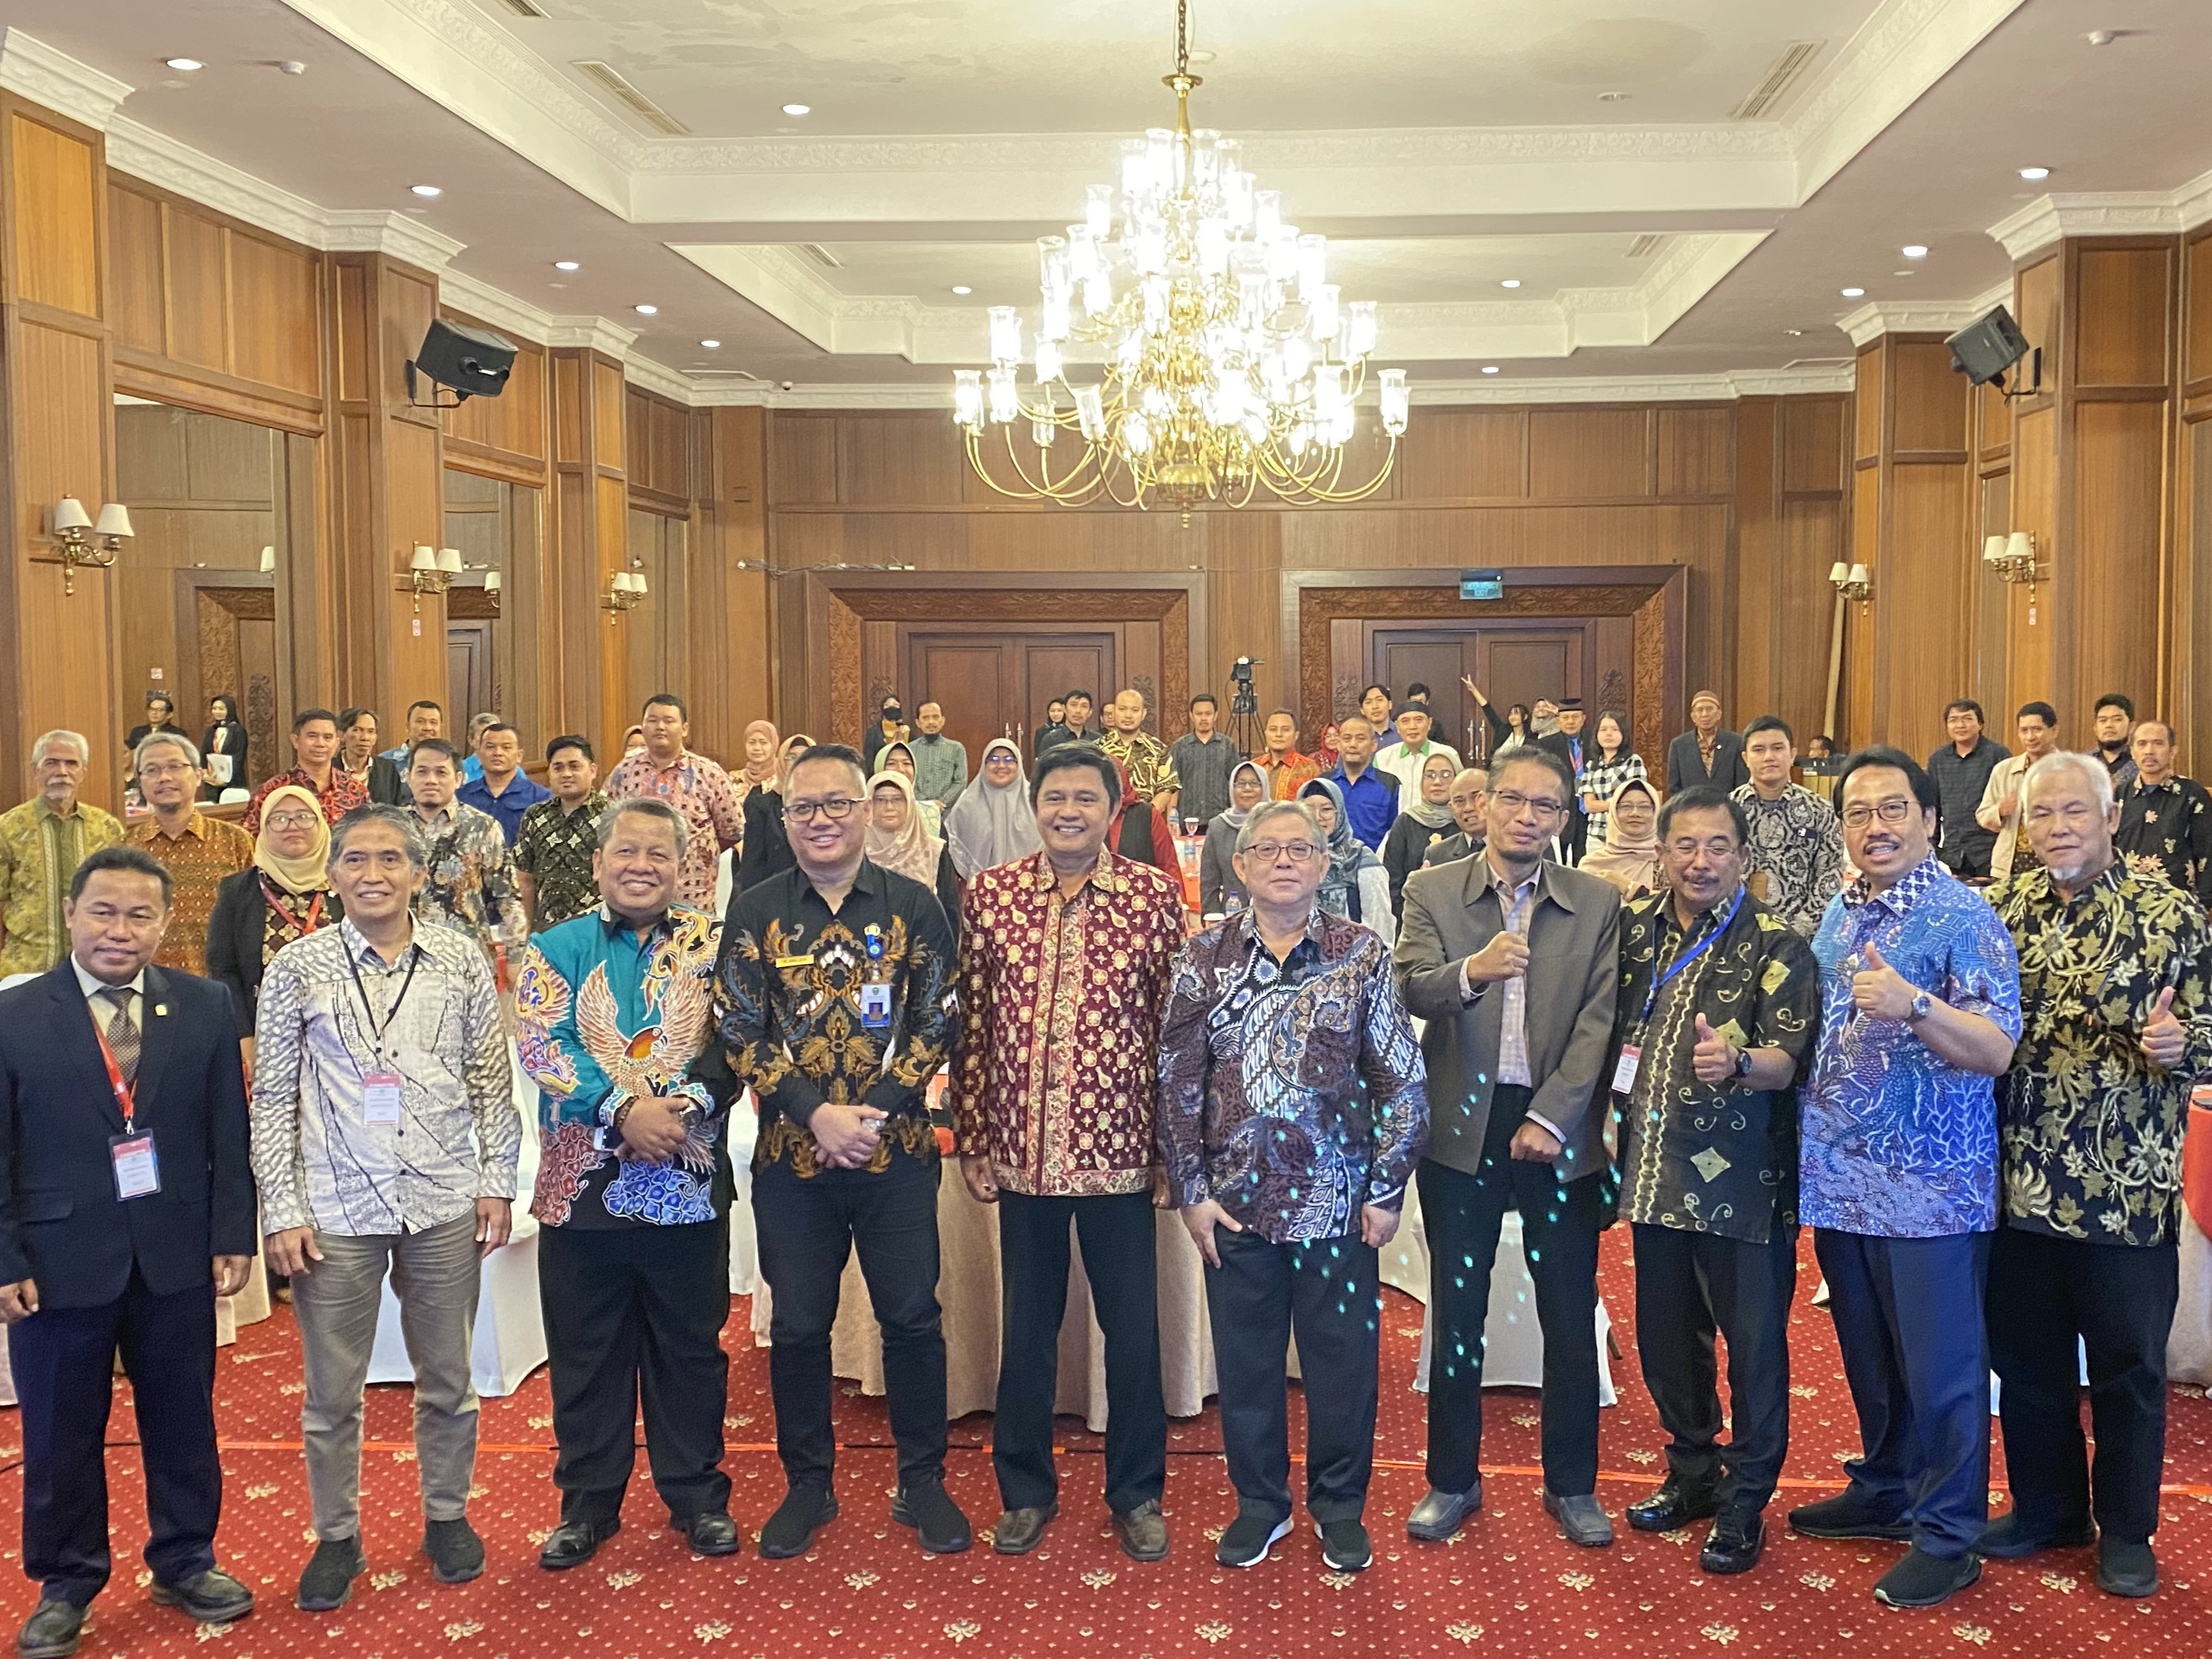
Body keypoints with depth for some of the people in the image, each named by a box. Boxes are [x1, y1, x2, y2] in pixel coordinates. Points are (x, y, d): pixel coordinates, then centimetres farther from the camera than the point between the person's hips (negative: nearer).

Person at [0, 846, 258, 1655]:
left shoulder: (205, 1008, 1)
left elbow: (229, 1134, 3)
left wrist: (231, 1237, -1)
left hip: (177, 1258, 2)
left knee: (183, 1421, 13)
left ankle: (185, 1563, 32)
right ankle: (66, 1584, 30)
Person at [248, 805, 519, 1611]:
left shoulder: (463, 962, 1)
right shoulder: (297, 968, -2)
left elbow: (492, 1081, 7)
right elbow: (273, 1098, 0)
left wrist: (496, 1182, 3)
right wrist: (281, 1211, -4)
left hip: (443, 1203, 1)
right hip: (334, 1209, -1)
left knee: (447, 1379, 13)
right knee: (331, 1392, 9)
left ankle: (447, 1516, 32)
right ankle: (337, 1536, 28)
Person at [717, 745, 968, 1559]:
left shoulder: (913, 905, 1)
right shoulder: (755, 912, 2)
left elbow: (936, 1021, -1)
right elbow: (739, 1031, -3)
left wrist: (875, 1109, -13)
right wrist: (815, 1113, -13)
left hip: (897, 1152, 0)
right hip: (791, 1155, 1)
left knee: (912, 1316, 6)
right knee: (799, 1324, 10)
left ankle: (922, 1482, 23)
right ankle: (807, 1484, 27)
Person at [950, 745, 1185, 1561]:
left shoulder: (1155, 895, -3)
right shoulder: (988, 896, 1)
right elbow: (970, 1027, 3)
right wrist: (972, 1142, 1)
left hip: (1119, 1151, -1)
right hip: (1023, 1152, 1)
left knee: (1133, 1329, 9)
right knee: (1025, 1327, 14)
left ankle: (1136, 1492, 28)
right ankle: (1026, 1489, 31)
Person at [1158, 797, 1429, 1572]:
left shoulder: (1362, 955, -2)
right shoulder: (1203, 958, 0)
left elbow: (1403, 1081, 0)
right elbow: (1177, 1082, 1)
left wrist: (1387, 1190, -3)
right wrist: (1190, 1192, -2)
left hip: (1338, 1202, -1)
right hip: (1235, 1202, 1)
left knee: (1342, 1360, 9)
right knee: (1245, 1360, 12)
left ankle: (1340, 1507, 28)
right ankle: (1260, 1503, 30)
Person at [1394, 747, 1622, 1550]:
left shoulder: (1597, 903, 2)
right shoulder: (1431, 891, 1)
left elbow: (1600, 1021, -4)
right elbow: (1408, 992, -11)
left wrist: (1549, 1117, -13)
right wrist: (1470, 971, -31)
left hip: (1559, 1130, 0)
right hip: (1461, 1125, 0)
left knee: (1571, 1316, 7)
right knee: (1456, 1313, 9)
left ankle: (1572, 1485, 24)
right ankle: (1453, 1481, 23)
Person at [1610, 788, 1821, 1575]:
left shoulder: (1774, 945, -8)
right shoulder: (1635, 926, 6)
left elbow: (1788, 1061, -17)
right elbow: (1612, 1023, 21)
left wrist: (1737, 1062, -36)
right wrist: (1622, 1094, 7)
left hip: (1742, 1179, -5)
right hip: (1655, 1173, 5)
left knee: (1754, 1345, 5)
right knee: (1665, 1337, 16)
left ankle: (1745, 1503, 20)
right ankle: (1691, 1474, 34)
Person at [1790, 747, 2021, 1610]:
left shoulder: (1964, 918, -11)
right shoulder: (1838, 915, 10)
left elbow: (1997, 1051, -18)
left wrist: (1914, 1004, -34)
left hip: (1929, 1183, -6)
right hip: (1840, 1180, 7)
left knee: (1940, 1367, 3)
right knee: (1869, 1358, 18)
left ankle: (1946, 1535, 15)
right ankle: (1885, 1489, 34)